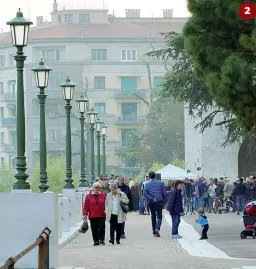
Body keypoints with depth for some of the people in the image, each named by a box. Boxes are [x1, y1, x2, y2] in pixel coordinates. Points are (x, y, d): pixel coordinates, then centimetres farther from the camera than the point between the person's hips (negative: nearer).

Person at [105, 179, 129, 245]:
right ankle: (112, 239, -15)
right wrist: (107, 212, 5)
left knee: (119, 228, 6)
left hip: (119, 214, 0)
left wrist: (122, 200, -13)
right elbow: (106, 204, 13)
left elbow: (127, 201, 7)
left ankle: (118, 239, 18)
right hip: (112, 214, 0)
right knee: (112, 227, -10)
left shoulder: (121, 194, 0)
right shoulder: (109, 195, 6)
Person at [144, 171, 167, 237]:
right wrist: (164, 202, 4)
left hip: (151, 203, 1)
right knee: (159, 216, 0)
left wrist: (152, 199, -11)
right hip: (159, 202, -1)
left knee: (153, 216, 16)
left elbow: (145, 193, -12)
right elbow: (164, 193, -3)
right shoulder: (161, 183, -1)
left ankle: (154, 231, 19)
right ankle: (157, 229, -24)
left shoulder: (147, 184, 1)